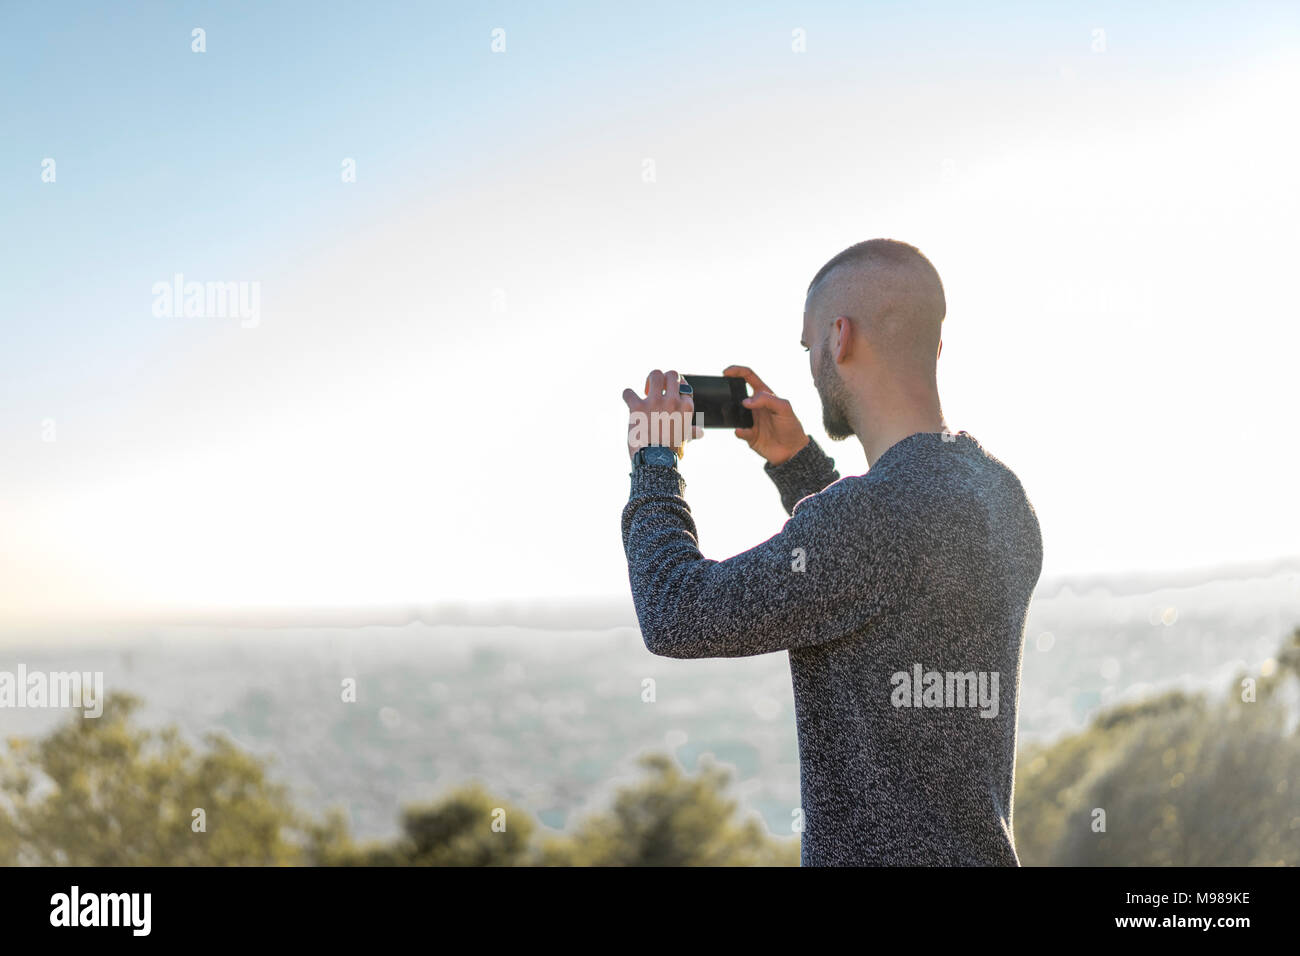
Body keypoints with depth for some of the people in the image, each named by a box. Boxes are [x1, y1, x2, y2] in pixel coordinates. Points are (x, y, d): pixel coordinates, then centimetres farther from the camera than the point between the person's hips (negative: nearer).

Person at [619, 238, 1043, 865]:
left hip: (878, 850, -9)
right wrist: (795, 462, 18)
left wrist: (652, 462, -1)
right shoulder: (1000, 495, 6)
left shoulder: (881, 510, -22)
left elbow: (676, 618, -16)